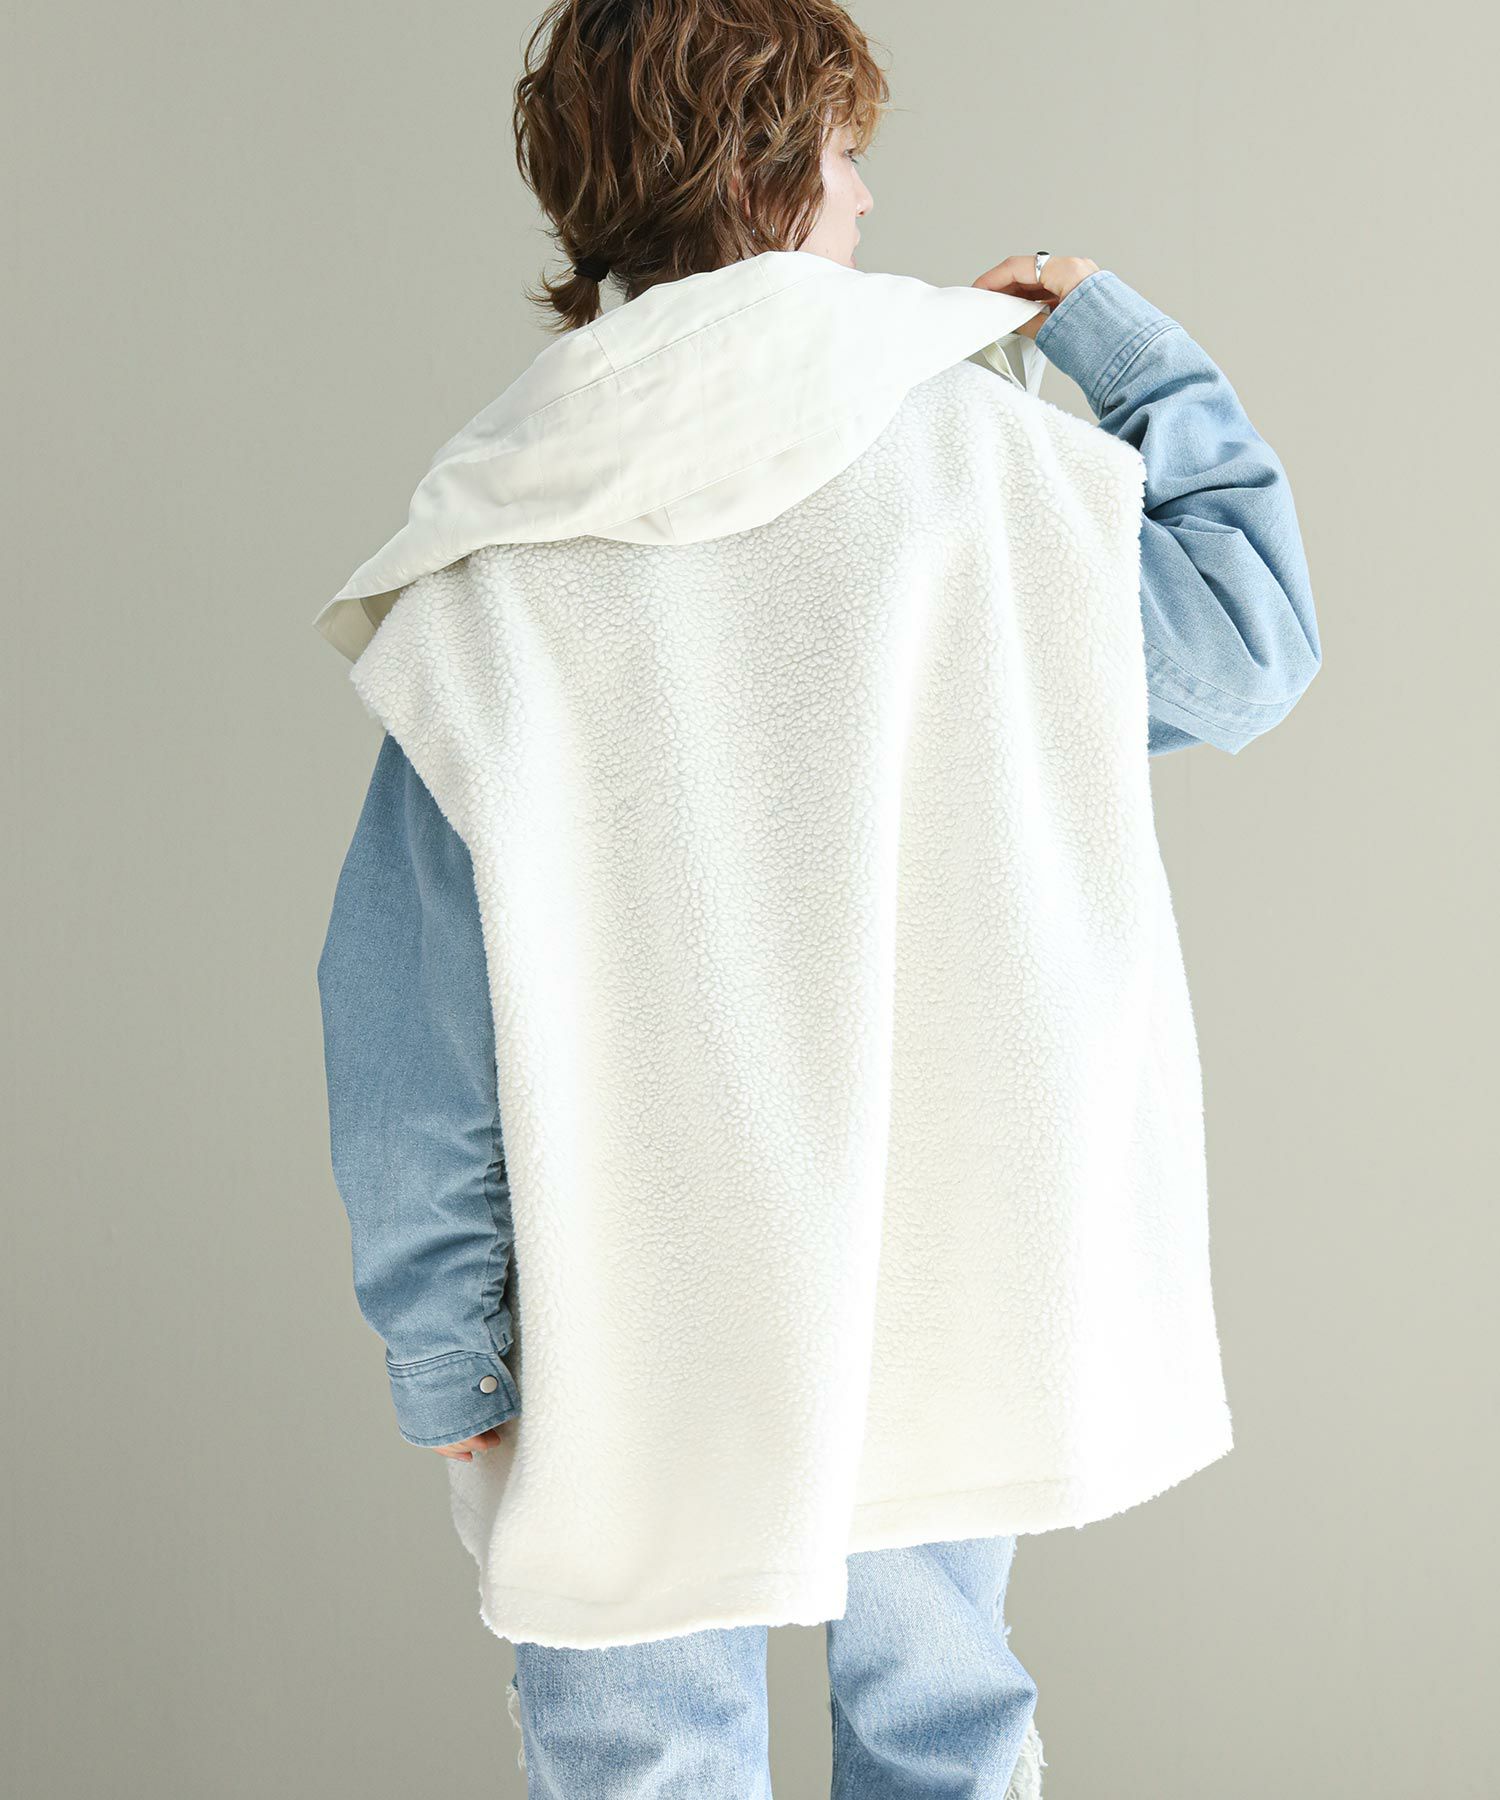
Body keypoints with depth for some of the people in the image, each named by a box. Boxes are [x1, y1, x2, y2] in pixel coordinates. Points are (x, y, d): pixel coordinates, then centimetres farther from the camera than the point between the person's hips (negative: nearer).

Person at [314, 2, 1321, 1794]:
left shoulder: (491, 570, -12)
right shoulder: (972, 450, -12)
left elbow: (418, 1021, -10)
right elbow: (1256, 637, 3)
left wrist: (446, 1357, 0)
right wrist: (1132, 354, 12)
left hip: (636, 1331, -1)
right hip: (943, 1297, 2)